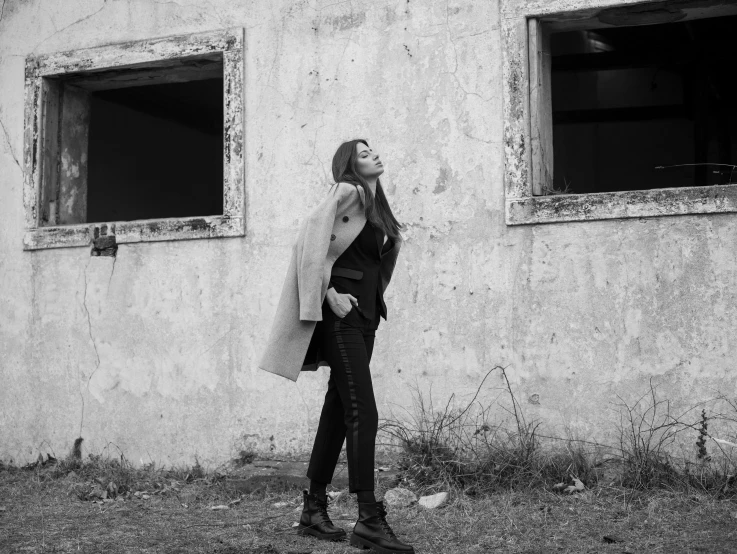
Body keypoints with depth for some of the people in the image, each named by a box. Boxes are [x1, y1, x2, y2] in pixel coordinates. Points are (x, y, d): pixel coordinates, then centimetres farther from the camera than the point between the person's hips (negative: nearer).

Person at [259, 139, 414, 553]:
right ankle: (370, 520, -12)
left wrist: (375, 304, 12)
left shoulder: (376, 207, 21)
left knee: (339, 410, 9)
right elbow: (313, 236, -16)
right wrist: (330, 295, -17)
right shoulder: (348, 192, -4)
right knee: (363, 413, -13)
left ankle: (315, 509, 15)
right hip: (341, 313, -9)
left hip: (364, 316, 9)